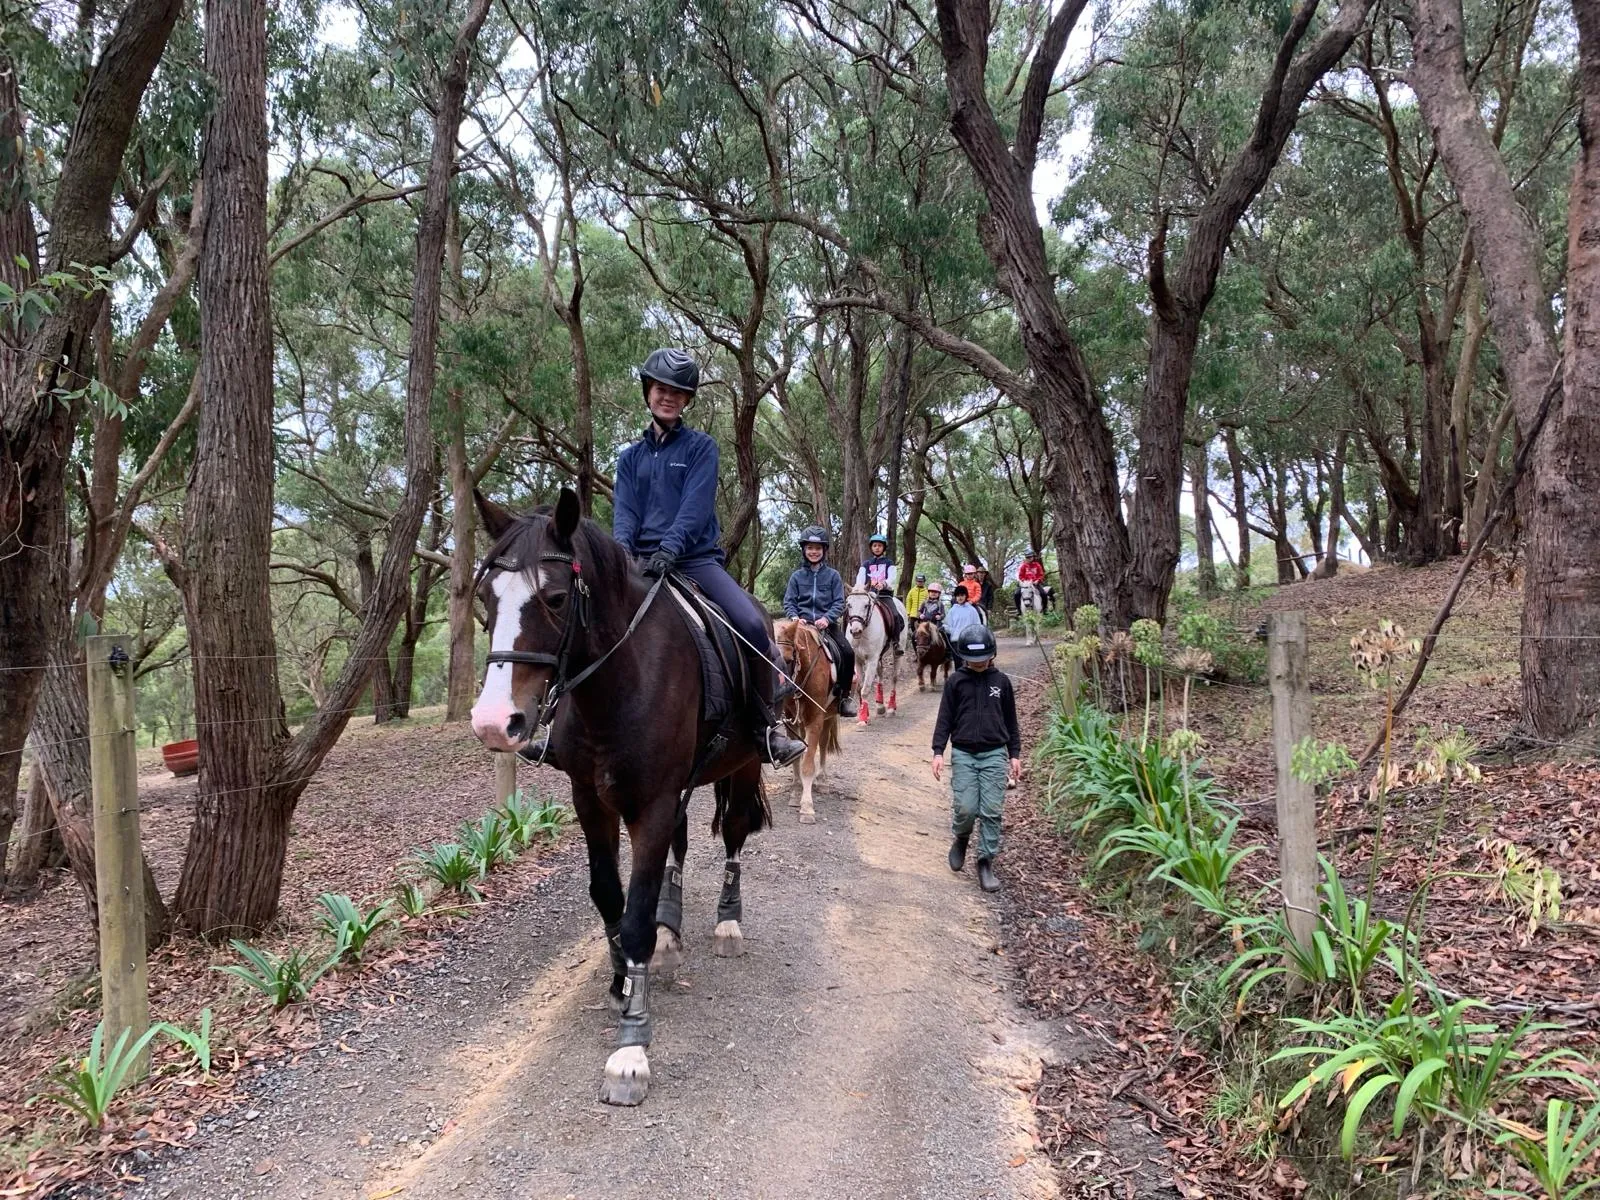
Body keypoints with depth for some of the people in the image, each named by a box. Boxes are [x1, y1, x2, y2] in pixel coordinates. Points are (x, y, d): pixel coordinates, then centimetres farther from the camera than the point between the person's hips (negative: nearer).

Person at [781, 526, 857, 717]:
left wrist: (826, 618, -16)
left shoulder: (833, 575, 8)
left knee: (848, 652, -22)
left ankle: (843, 695, -7)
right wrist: (794, 617, -14)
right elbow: (788, 602, 7)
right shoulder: (797, 576, 9)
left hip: (827, 624, -1)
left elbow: (839, 603, 1)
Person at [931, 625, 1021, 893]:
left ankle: (986, 863, 8)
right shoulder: (955, 681, 0)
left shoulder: (1001, 681, 4)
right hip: (963, 754, -1)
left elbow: (1010, 720, 11)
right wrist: (938, 751, -6)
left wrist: (1015, 754, 9)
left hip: (994, 754, 1)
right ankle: (960, 839, 24)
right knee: (965, 808, -8)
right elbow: (945, 719, 2)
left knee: (991, 811, -3)